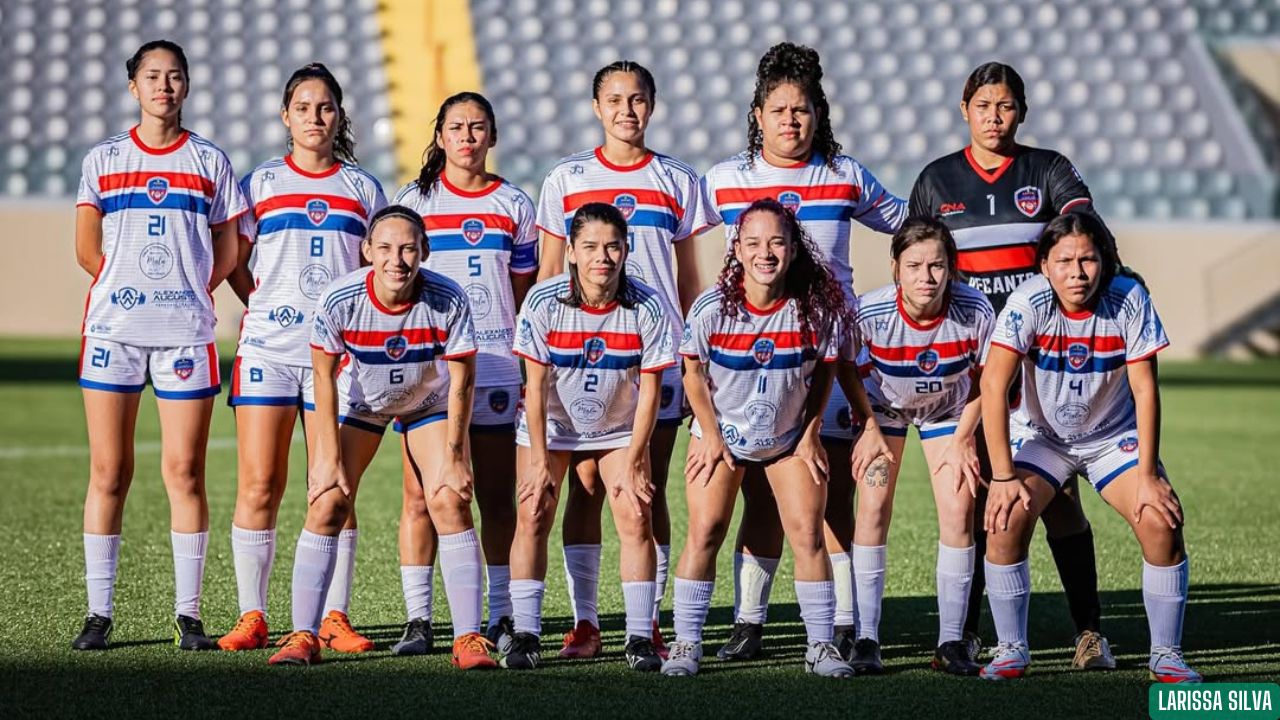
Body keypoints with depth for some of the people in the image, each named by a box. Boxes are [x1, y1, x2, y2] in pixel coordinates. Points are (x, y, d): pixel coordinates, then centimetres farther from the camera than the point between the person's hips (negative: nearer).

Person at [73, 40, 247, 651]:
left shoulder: (210, 162, 9)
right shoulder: (102, 159, 10)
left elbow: (228, 253, 9)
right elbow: (87, 249, 6)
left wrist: (185, 294, 2)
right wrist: (127, 288, 4)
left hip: (186, 330, 0)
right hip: (112, 327, 1)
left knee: (184, 473, -3)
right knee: (108, 472, -1)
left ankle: (188, 615, 1)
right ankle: (99, 613, 4)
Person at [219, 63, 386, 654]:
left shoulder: (362, 189, 11)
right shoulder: (258, 184, 9)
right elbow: (234, 264, 12)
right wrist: (265, 307, 2)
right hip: (267, 349, 0)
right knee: (258, 485, -3)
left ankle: (333, 617, 3)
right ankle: (251, 616, 2)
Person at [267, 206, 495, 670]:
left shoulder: (448, 301, -30)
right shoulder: (339, 300, -30)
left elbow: (461, 379, -18)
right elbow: (324, 375, -16)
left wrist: (453, 455, -16)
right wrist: (329, 456, -16)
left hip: (429, 403, 0)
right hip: (358, 402, 0)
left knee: (450, 501, -14)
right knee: (326, 503, -11)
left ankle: (469, 638, -8)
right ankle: (303, 636, -3)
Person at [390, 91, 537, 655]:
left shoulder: (514, 205, 9)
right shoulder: (413, 200, 6)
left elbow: (524, 295, 12)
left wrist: (531, 369, 6)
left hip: (497, 367, 1)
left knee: (497, 498, 3)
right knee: (421, 495, -5)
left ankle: (500, 617, 10)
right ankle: (418, 619, -1)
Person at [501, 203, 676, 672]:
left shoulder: (647, 307, -19)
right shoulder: (543, 301, -20)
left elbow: (649, 390, -13)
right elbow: (536, 385, -15)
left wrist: (632, 464, -14)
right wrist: (539, 460, -16)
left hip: (619, 430, 0)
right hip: (550, 426, 0)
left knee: (635, 520, -12)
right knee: (532, 516, -12)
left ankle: (640, 638, -4)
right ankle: (525, 635, -5)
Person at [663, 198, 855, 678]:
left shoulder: (816, 308, -18)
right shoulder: (713, 307, -21)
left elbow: (822, 373, -3)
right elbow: (693, 372, -7)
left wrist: (811, 435, -2)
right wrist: (712, 436, -5)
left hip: (790, 438, 1)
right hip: (721, 435, -1)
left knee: (808, 535, -4)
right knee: (704, 533, -7)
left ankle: (820, 646, 5)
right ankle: (686, 643, 2)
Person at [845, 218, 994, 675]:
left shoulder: (974, 311, -31)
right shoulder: (870, 312, -33)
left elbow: (984, 380, -12)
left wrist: (961, 441, -10)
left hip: (947, 409, 1)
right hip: (884, 406, -1)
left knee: (958, 510, -10)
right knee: (873, 506, -13)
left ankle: (951, 642, -2)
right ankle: (866, 639, -6)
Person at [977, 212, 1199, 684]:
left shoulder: (1130, 300, -21)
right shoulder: (1028, 303, -24)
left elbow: (1145, 389, -18)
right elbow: (993, 385, -26)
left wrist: (1148, 476, -22)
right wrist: (1004, 476, -29)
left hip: (1116, 437, 0)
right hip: (1047, 439, 0)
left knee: (1162, 523, -20)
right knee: (1005, 521, -21)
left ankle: (1166, 655, -5)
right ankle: (1011, 652, -5)